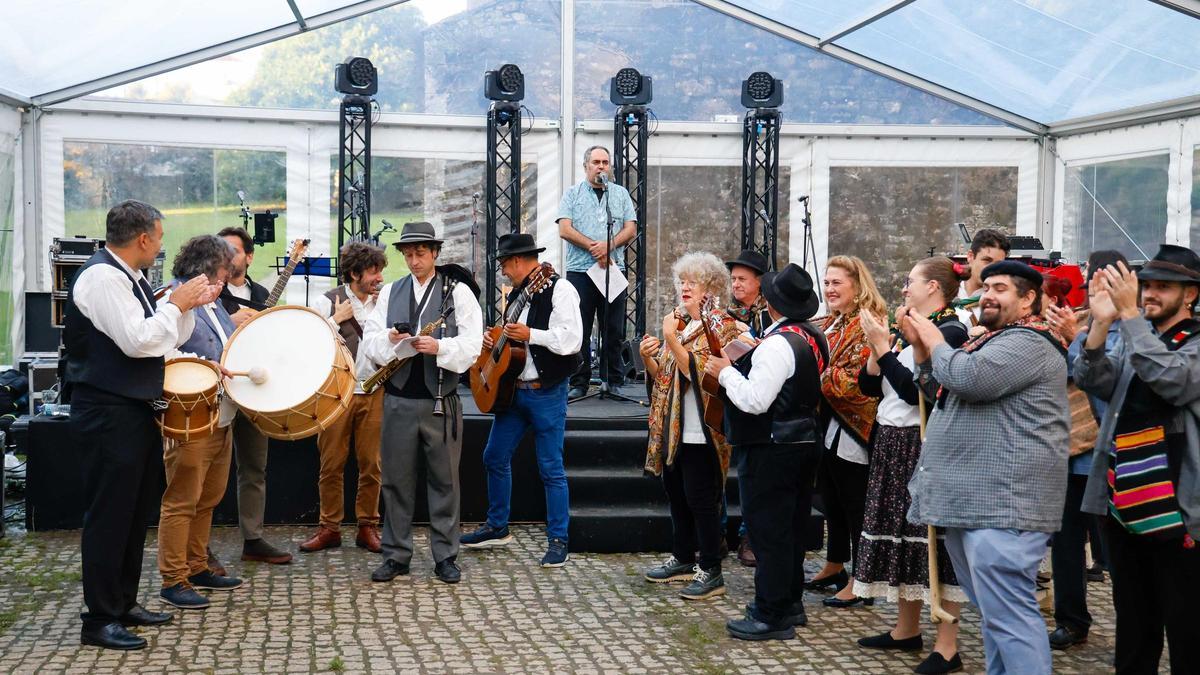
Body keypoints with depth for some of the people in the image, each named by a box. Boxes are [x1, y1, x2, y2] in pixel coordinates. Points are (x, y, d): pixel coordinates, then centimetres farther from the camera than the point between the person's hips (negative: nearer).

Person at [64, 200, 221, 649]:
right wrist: (177, 304, -13)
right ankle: (100, 620, 4)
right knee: (110, 514, -4)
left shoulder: (129, 278, 14)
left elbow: (163, 340, 19)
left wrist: (189, 307, 4)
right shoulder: (102, 276, -16)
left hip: (136, 409, 10)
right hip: (109, 413, -10)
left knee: (136, 511, 16)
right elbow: (137, 341, -24)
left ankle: (123, 603, 27)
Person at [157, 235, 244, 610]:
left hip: (221, 418, 10)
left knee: (209, 498, 15)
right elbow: (161, 352, -23)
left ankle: (197, 568, 25)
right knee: (182, 501, -5)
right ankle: (173, 581, 1)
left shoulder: (213, 305, 19)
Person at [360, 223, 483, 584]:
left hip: (441, 401, -2)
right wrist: (389, 340, -16)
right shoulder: (390, 292, 12)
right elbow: (368, 340, 5)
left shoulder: (459, 292, 3)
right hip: (398, 400, 2)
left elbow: (471, 344, -6)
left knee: (444, 480, 5)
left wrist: (439, 347, -22)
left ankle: (445, 557, 15)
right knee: (396, 479, 7)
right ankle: (396, 555, 18)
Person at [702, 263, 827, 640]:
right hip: (805, 441, 9)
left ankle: (771, 616, 5)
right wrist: (749, 351, 12)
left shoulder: (777, 344, -21)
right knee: (792, 527, 18)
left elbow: (755, 400, -25)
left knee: (767, 529, -2)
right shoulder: (814, 338, 7)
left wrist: (725, 372, -12)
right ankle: (790, 603, 30)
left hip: (771, 449, -9)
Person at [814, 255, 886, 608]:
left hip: (852, 429, -9)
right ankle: (834, 565, 33)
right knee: (832, 502, 19)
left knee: (856, 507, 0)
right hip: (828, 426, 9)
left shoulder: (869, 327, -15)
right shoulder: (831, 325, 13)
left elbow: (852, 380, -23)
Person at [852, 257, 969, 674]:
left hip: (926, 444, -9)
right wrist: (878, 344, -2)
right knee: (901, 530, 13)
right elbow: (869, 386, 12)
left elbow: (916, 390, -21)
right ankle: (907, 629, 25)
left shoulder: (950, 331, -11)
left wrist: (883, 347, -15)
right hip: (892, 442, 9)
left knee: (932, 533, -7)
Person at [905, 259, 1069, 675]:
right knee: (994, 612, 17)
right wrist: (921, 347, 12)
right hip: (971, 501, 11)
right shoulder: (991, 341, 23)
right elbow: (940, 388, 29)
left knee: (1008, 615, -12)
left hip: (1002, 503, -11)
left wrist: (935, 342, -7)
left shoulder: (1028, 343, -10)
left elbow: (969, 378, -25)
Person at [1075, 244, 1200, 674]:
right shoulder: (1134, 338, 13)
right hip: (1124, 500, 6)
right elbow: (1091, 381, 0)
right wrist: (1101, 323, -14)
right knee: (1132, 625, 17)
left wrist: (1129, 313, -20)